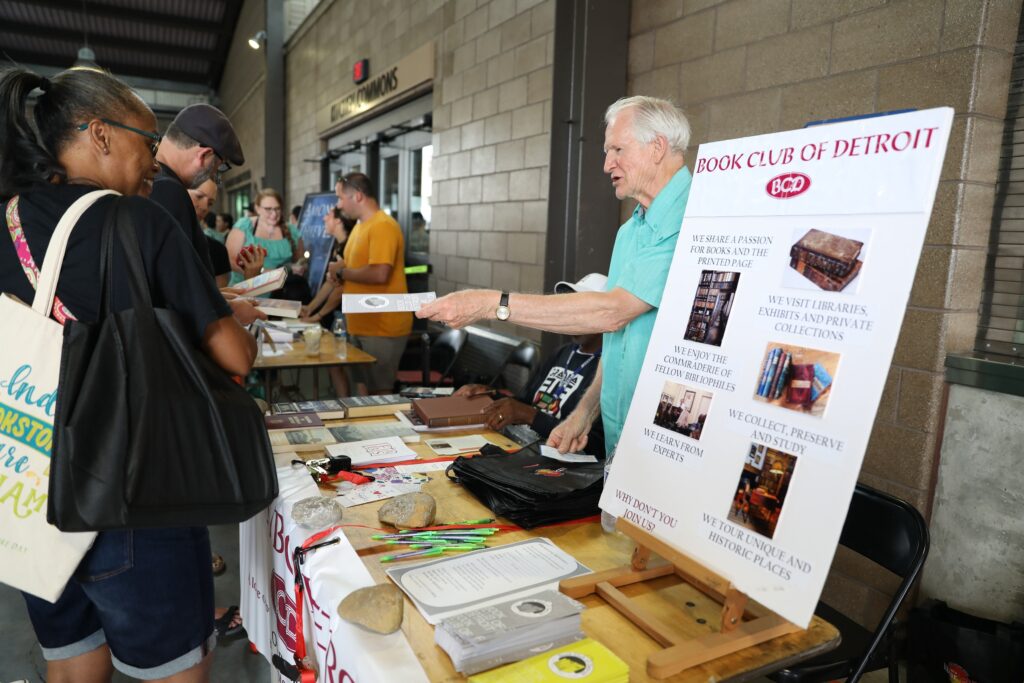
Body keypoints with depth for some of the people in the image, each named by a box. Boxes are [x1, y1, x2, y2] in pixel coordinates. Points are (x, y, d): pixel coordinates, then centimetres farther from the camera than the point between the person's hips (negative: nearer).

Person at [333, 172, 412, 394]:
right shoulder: (360, 226, 15)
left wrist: (342, 271, -13)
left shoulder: (383, 226, -16)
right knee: (363, 389, 14)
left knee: (379, 394, 0)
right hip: (361, 325, 9)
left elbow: (379, 274, -26)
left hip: (382, 329, -9)